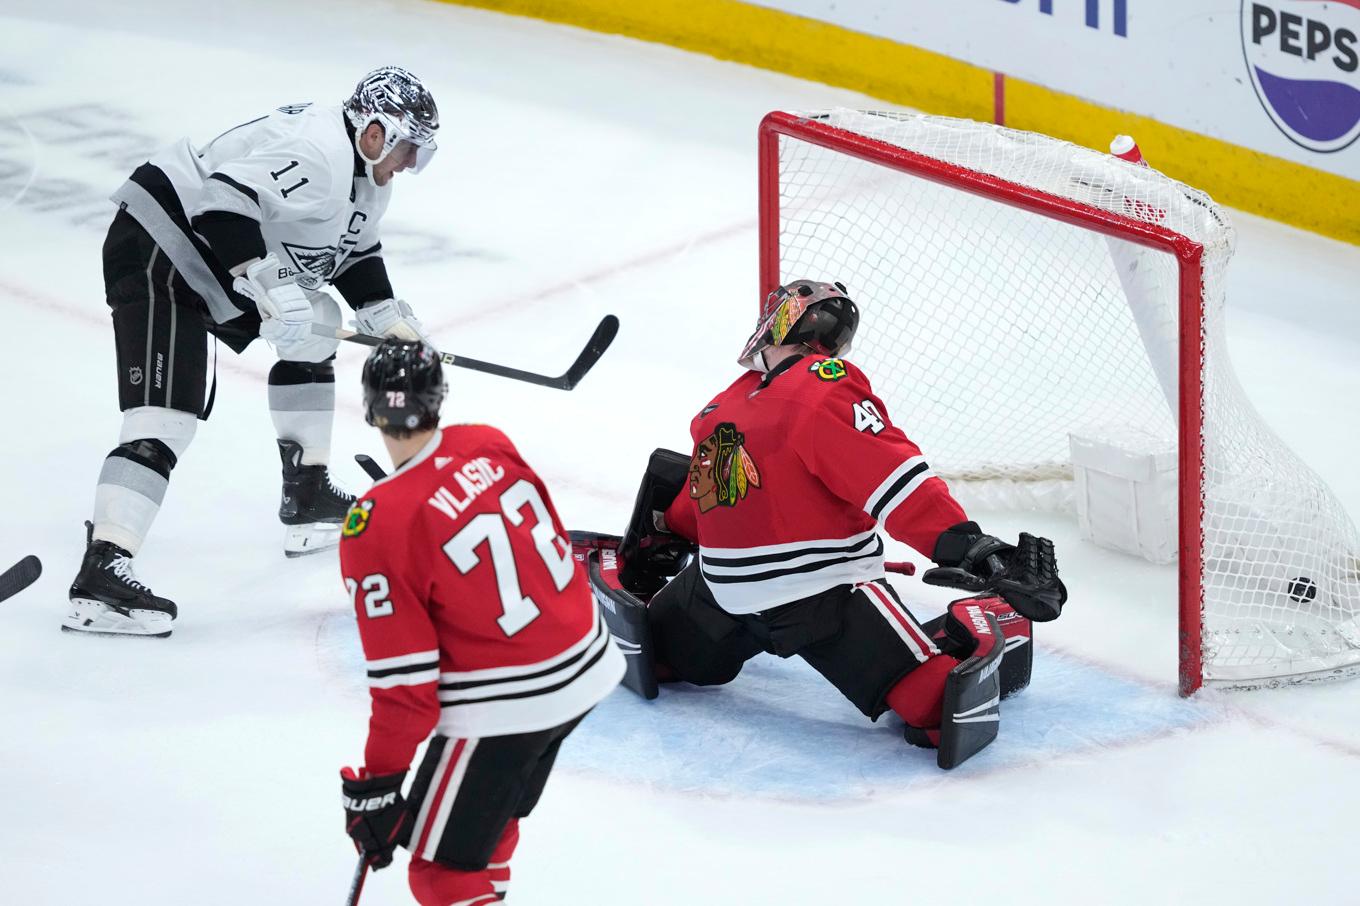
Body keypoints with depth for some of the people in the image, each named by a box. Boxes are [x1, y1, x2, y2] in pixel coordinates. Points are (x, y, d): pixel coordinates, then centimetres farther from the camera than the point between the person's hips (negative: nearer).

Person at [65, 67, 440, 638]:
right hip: (159, 252, -11)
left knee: (314, 334, 22)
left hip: (220, 261, 11)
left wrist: (385, 317, 17)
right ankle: (101, 572, -31)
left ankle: (308, 500, 30)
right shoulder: (316, 152, -22)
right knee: (166, 414, -22)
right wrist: (268, 286, -35)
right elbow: (224, 200, -33)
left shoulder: (365, 173, 13)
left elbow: (353, 247, 27)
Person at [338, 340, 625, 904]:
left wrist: (378, 784, -8)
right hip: (585, 666, 8)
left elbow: (404, 679, -17)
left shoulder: (381, 527, -20)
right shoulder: (489, 446, -2)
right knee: (490, 809, 28)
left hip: (502, 709, -7)